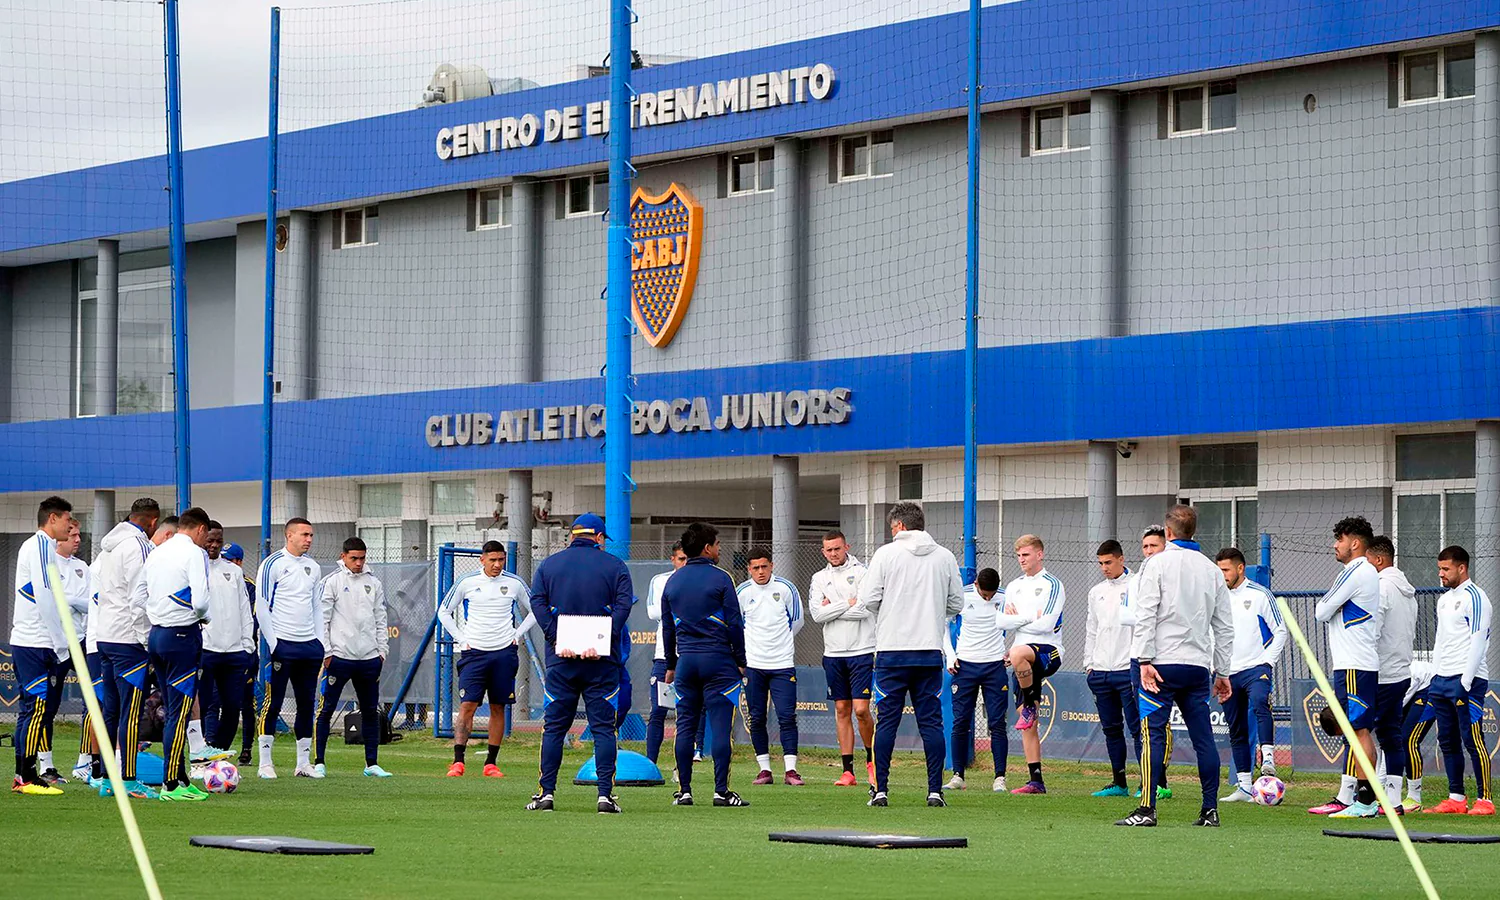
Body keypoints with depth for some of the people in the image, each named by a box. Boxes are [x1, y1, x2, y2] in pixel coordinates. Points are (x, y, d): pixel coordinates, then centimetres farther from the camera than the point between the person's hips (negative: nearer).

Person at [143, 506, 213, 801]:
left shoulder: (155, 554, 15)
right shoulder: (194, 554, -9)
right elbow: (200, 601, -18)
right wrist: (202, 616, 2)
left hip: (156, 633, 8)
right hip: (182, 635, -8)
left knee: (174, 712, 15)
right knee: (180, 713, -6)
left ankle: (179, 778, 18)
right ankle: (171, 785, -7)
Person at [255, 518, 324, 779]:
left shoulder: (313, 567, 15)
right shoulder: (273, 564, -4)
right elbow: (262, 606, -6)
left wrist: (322, 645, 13)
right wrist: (272, 644, -11)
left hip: (309, 646, 6)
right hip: (282, 644, -6)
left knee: (307, 704, 7)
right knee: (273, 703, -4)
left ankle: (303, 763, 13)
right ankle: (265, 763, 1)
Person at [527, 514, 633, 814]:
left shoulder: (549, 564, 11)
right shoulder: (614, 565, 6)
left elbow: (537, 602, -1)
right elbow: (623, 605, -6)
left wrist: (558, 640, -9)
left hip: (561, 659, 1)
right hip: (602, 660, -1)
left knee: (554, 727, 6)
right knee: (603, 727, 1)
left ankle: (546, 792, 2)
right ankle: (605, 794, -7)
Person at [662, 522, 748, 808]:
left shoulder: (673, 581, 10)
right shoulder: (720, 579, -5)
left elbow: (667, 627, 15)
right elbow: (734, 624, -6)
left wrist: (671, 665, 22)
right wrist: (740, 661, 2)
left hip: (686, 660, 5)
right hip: (718, 660, -4)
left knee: (685, 726, 6)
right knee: (720, 726, -4)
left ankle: (684, 791, 5)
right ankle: (721, 790, -6)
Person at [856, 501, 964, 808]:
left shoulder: (886, 554, -4)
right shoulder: (945, 557, 6)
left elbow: (868, 599, -7)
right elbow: (956, 604, 10)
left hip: (892, 649, -2)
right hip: (931, 650, 2)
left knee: (886, 721, 2)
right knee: (931, 722, 5)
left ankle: (880, 790, 1)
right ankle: (935, 791, 2)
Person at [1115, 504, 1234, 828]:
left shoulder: (1157, 564, -2)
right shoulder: (1212, 570, 13)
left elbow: (1146, 616, -10)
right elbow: (1225, 626, 15)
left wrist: (1145, 660, -11)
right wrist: (1222, 671, 20)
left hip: (1163, 665, -5)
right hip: (1199, 666, 5)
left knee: (1152, 734, -5)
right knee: (1203, 737, 7)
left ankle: (1147, 809, -12)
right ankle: (1210, 810, 6)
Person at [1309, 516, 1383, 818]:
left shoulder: (1355, 573, -12)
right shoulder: (1369, 574, 20)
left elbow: (1321, 613, -9)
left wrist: (1320, 606, 10)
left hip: (1354, 666, -10)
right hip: (1357, 664, 10)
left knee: (1359, 730, -11)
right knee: (1357, 730, 10)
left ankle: (1366, 801, -13)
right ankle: (1345, 798, 12)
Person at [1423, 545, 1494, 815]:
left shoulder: (1475, 598, -8)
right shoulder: (1444, 600, 19)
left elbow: (1478, 642, -14)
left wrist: (1465, 682, -19)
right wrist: (1435, 678, 16)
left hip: (1467, 681, -9)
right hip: (1442, 680, 9)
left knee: (1473, 740, -10)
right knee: (1448, 741, 8)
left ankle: (1484, 799, -8)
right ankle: (1456, 798, 12)